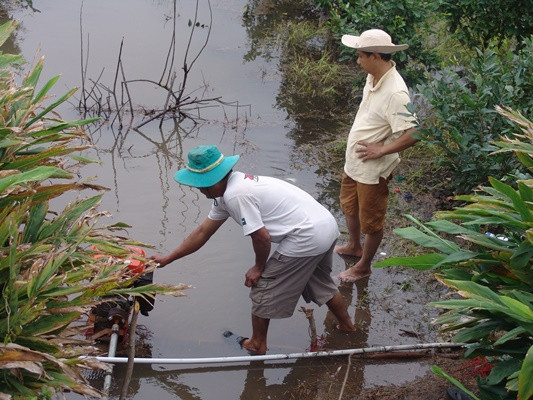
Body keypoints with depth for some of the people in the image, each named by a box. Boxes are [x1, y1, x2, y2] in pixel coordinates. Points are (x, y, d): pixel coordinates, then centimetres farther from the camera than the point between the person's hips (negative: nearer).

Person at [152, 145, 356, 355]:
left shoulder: (235, 195, -20)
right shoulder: (225, 192, 12)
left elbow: (261, 236, -18)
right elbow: (203, 232, 18)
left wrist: (259, 268, 0)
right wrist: (168, 258, 20)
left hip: (306, 239, -10)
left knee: (263, 286, 6)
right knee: (320, 283, 31)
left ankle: (257, 344, 21)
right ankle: (346, 325, 49)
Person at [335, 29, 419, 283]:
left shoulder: (395, 93, -31)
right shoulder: (373, 78, -2)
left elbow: (412, 135, -35)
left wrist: (380, 150, -25)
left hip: (373, 170, -9)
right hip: (353, 162, 10)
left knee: (371, 221, 12)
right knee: (349, 205, 30)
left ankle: (363, 266, 32)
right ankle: (354, 246, 55)